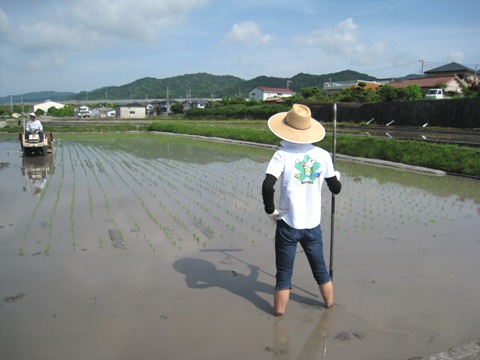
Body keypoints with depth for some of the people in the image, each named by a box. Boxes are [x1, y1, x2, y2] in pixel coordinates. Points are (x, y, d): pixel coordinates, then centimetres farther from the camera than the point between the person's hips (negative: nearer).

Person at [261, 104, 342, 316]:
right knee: (321, 270, 23)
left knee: (284, 275, 11)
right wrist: (337, 177, 28)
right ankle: (330, 305, 41)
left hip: (288, 225, -3)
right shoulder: (322, 155, -3)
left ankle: (279, 313, 22)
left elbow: (267, 186, -25)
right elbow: (336, 189, 7)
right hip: (313, 225, 3)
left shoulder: (283, 155, -12)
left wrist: (271, 210, -9)